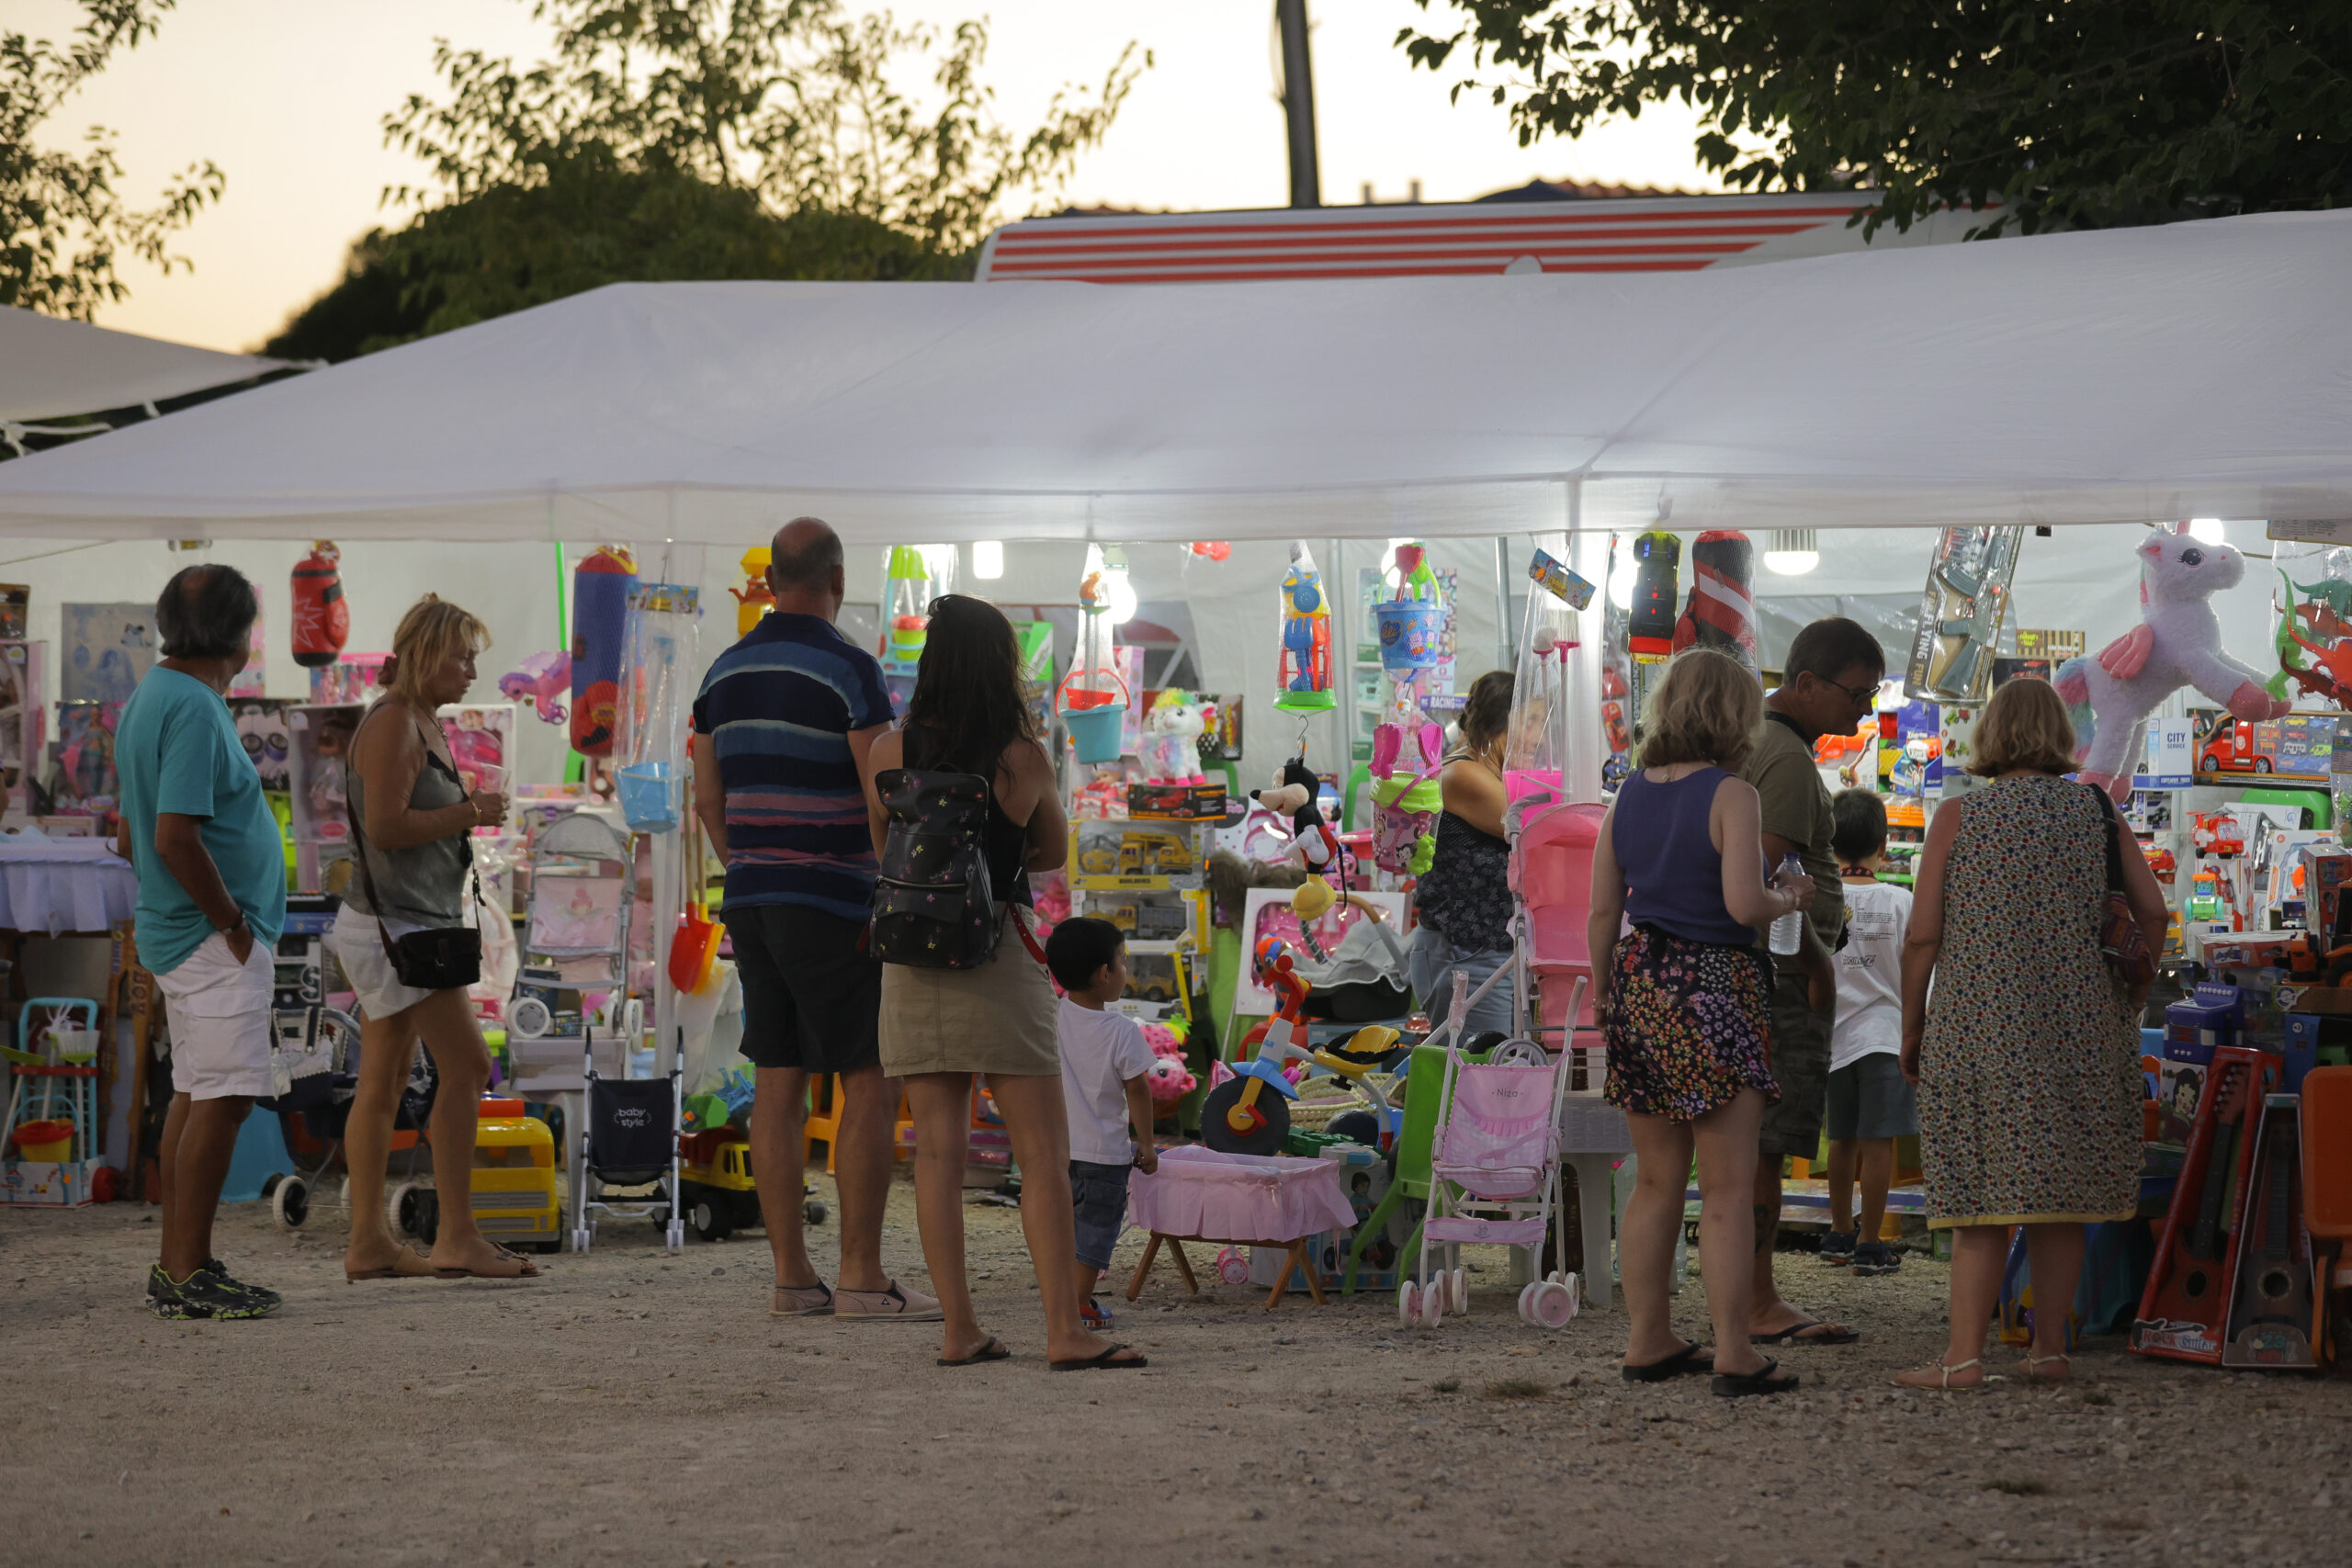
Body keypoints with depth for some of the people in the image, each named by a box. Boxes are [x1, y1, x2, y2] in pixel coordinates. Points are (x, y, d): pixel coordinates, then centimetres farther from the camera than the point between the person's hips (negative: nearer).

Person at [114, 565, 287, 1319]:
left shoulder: (150, 698, 14)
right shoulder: (193, 708, -18)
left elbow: (134, 838, 20)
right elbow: (177, 838, -25)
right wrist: (231, 923, -15)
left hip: (185, 934, 10)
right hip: (215, 938, -10)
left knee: (195, 1096, 13)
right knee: (221, 1100, -9)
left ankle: (178, 1267, 17)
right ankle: (188, 1275, -9)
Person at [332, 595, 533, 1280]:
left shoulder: (424, 725, 17)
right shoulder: (392, 724, -14)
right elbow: (385, 825, -21)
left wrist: (472, 810, 9)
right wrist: (469, 815, -14)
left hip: (410, 924, 10)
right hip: (394, 922, -10)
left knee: (384, 1083, 8)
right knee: (466, 1064, -13)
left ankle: (367, 1244, 9)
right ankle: (456, 1237, -12)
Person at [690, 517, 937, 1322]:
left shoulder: (727, 671, 9)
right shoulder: (849, 668, -13)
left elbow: (708, 799, 13)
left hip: (753, 903, 7)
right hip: (833, 907, -7)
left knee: (779, 1084, 7)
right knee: (871, 1086, -3)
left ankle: (792, 1276, 6)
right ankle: (862, 1277, -6)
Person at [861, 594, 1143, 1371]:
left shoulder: (888, 753, -2)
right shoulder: (1024, 760, -7)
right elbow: (1053, 854, 9)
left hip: (913, 963, 3)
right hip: (999, 960, -3)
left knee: (937, 1152, 5)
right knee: (1043, 1155, -1)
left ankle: (960, 1329, 4)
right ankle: (1064, 1330, -7)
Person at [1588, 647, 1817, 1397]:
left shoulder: (1629, 794, 8)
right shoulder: (1730, 795, -11)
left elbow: (1602, 912, 10)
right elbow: (1743, 904, -19)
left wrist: (1602, 996, 20)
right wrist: (1789, 897, 1)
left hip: (1639, 981, 6)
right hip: (1714, 989, -6)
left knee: (1657, 1180, 14)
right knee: (1728, 1187, -3)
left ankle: (1649, 1341, 18)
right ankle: (1734, 1354, -4)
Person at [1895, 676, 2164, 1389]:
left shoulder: (1958, 817, -2)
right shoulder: (2095, 811, 4)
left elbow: (1922, 936, -5)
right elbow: (2152, 911, 0)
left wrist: (1912, 1030, 5)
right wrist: (2128, 1003, 13)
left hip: (1981, 1025, -2)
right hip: (2079, 1032, 2)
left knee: (1985, 1192, -1)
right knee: (2060, 1188, 11)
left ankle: (1965, 1356, -4)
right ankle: (2049, 1347, 14)